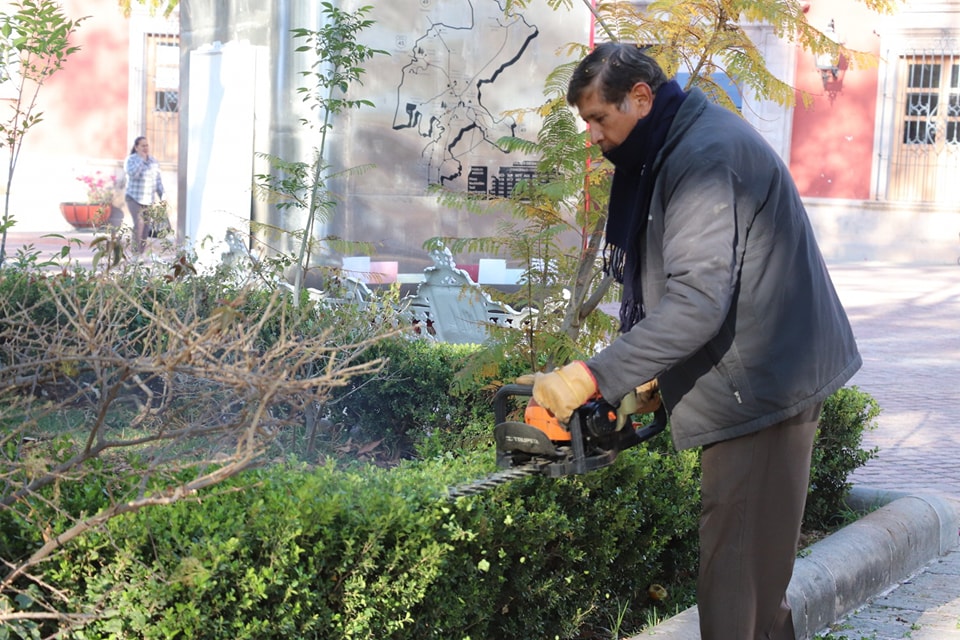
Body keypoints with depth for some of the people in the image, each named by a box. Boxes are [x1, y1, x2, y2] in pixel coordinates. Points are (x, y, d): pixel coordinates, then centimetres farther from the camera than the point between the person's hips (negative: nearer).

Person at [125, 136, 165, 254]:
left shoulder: (154, 161, 5)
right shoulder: (131, 159, -7)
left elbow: (158, 181, 10)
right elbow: (132, 174, -26)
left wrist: (162, 197, 5)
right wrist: (141, 159, -22)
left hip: (149, 200, 5)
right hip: (134, 198, -5)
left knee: (146, 226, 3)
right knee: (139, 223, -19)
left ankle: (142, 252, 9)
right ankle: (136, 252, -15)